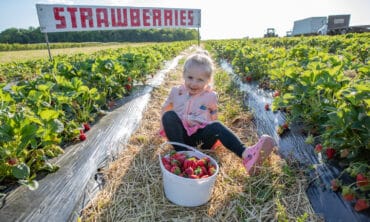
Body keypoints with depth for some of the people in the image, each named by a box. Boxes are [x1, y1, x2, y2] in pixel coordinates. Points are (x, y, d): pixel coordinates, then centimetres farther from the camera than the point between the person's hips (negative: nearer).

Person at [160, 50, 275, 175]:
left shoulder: (210, 96, 2)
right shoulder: (176, 91, 3)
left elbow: (214, 117, 13)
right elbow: (165, 109, 16)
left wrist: (212, 131, 2)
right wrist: (166, 125, 11)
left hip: (200, 135, 0)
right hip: (180, 134, 1)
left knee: (217, 126, -32)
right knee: (169, 115, -29)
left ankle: (245, 154, -48)